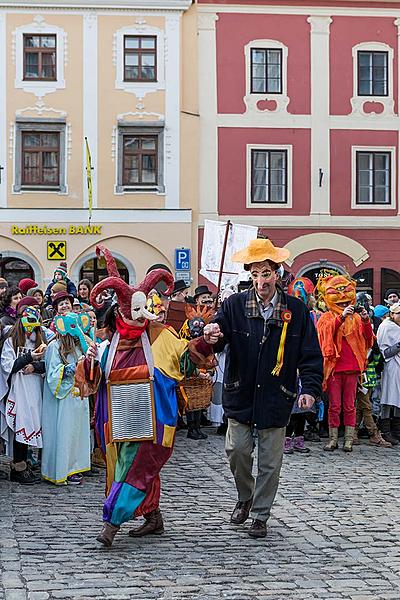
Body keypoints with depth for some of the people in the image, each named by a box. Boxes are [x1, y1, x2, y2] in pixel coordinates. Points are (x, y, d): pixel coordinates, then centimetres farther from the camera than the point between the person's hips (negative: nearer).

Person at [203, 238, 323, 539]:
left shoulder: (296, 310, -2)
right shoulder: (235, 305, -2)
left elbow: (311, 354, 0)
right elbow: (217, 340, -9)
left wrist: (311, 389, -12)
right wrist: (212, 337, -34)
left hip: (276, 398, 0)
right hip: (241, 395, 1)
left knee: (270, 460, 6)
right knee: (237, 451, 2)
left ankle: (260, 515, 21)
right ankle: (245, 497, 30)